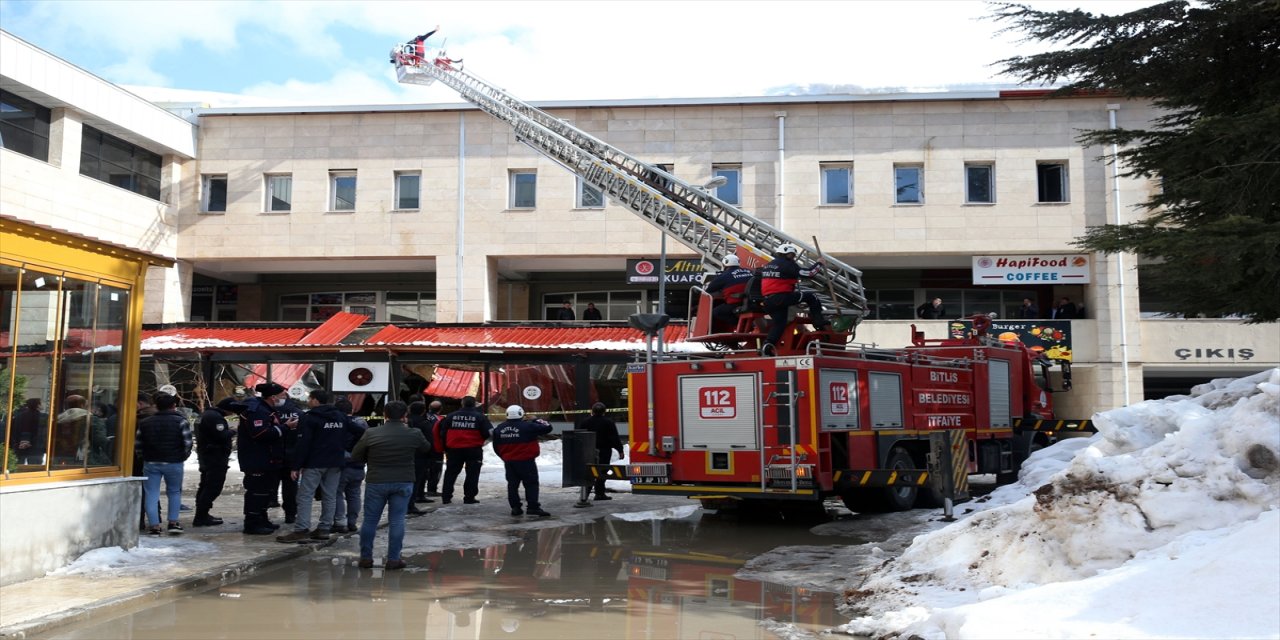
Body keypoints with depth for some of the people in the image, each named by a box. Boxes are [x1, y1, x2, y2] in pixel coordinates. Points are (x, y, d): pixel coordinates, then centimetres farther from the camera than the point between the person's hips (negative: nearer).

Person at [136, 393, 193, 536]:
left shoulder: (145, 423, 5)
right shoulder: (180, 422, -7)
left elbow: (138, 444, 4)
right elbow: (187, 443, -10)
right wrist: (183, 457, 6)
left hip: (150, 463, 2)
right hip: (173, 463, -2)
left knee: (151, 494, 5)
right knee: (174, 492, 14)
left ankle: (154, 525, 1)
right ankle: (173, 522, 12)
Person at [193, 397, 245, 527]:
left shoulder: (207, 414, 16)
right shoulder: (215, 417, -19)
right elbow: (222, 436, -27)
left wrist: (228, 431, 8)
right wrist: (232, 431, -9)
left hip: (206, 457, 11)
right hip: (215, 459, -11)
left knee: (205, 486, 18)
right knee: (213, 488, -8)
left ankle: (202, 515, 26)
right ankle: (201, 517, -8)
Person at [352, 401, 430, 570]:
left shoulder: (371, 434, -6)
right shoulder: (413, 434, -5)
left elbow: (355, 456, 3)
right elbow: (426, 447, 15)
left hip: (376, 482, 0)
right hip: (403, 483, 0)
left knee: (370, 519, 11)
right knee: (397, 520, 5)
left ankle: (366, 557, 17)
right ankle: (393, 559, 5)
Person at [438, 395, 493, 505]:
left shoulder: (451, 416, 3)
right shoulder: (479, 416, -5)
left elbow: (443, 433, 6)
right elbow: (489, 432, -6)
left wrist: (445, 448, 16)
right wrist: (480, 440, 14)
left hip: (454, 449, 2)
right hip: (473, 449, -2)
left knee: (450, 473, 13)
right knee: (472, 473, 6)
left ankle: (446, 496, 13)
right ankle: (469, 497, 2)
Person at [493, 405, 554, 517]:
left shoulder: (499, 429, 5)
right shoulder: (527, 426, -12)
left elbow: (496, 447, 12)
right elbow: (547, 428, -7)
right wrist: (539, 422, 11)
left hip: (509, 461, 5)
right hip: (526, 461, -5)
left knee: (512, 484, 13)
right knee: (531, 484, 0)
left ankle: (515, 508, 12)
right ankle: (533, 507, -6)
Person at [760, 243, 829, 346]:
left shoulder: (768, 265, 20)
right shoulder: (787, 264, -5)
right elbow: (807, 273, -9)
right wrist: (818, 264, 5)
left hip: (768, 301, 8)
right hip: (782, 298, -8)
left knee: (779, 322, 12)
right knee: (811, 297, 4)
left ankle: (767, 344, -2)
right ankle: (820, 323, 4)